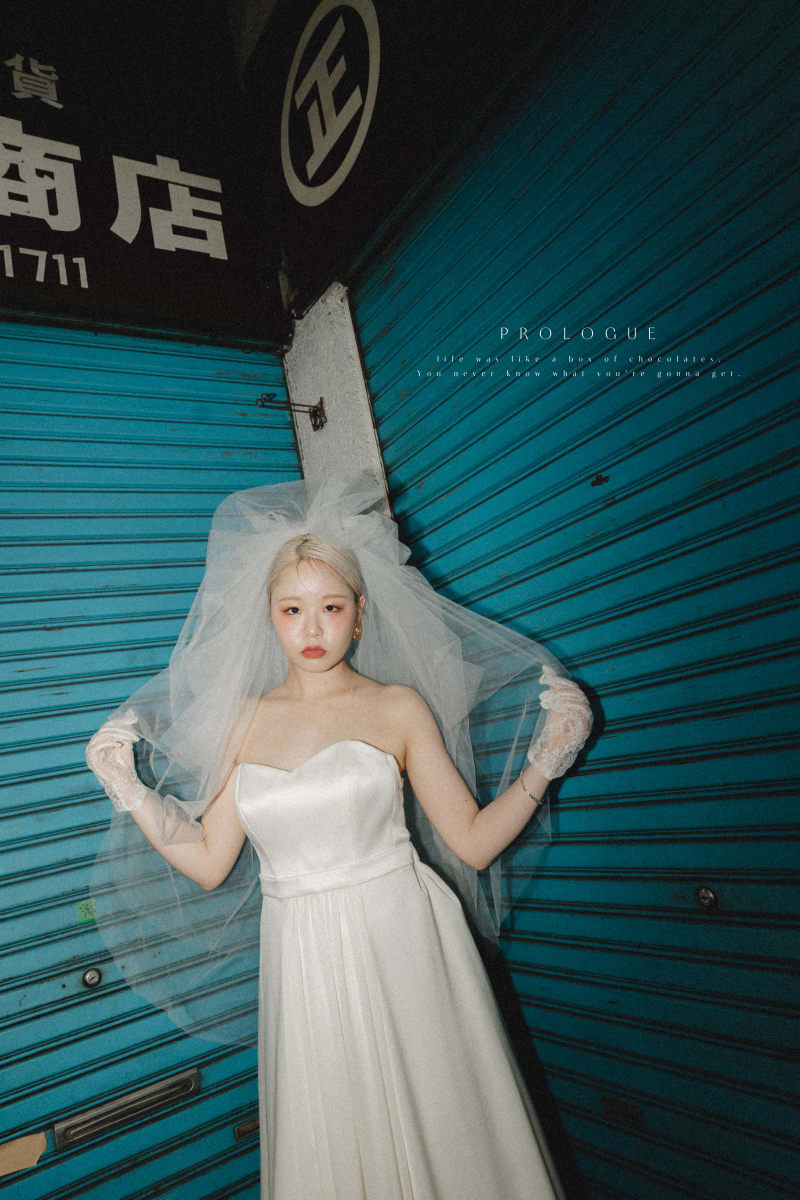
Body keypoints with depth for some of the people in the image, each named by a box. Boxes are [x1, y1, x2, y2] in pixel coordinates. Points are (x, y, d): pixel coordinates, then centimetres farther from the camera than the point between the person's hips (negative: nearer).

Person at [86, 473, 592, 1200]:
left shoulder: (399, 707, -3)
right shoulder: (244, 719, 5)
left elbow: (473, 842, -2)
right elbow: (209, 864, 6)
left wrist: (546, 760, -12)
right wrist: (125, 786, 0)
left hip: (401, 948, -2)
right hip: (303, 967, 2)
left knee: (434, 1133, 11)